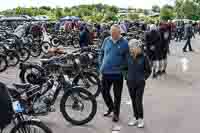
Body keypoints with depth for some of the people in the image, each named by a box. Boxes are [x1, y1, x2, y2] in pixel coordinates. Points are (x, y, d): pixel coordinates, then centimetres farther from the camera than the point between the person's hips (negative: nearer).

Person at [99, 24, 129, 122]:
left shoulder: (124, 43, -7)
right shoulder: (106, 40, 2)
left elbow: (127, 58, -2)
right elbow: (101, 53, 13)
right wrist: (101, 65, 6)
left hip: (117, 73, -3)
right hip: (105, 72, 4)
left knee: (117, 95, 8)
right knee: (105, 92, 14)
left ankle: (116, 113, 25)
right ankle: (110, 107, 39)